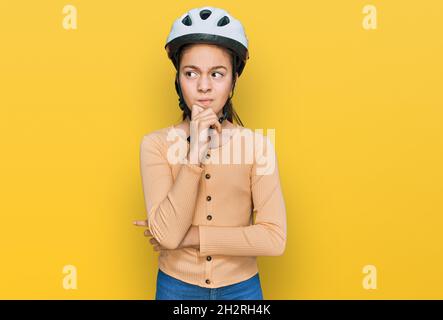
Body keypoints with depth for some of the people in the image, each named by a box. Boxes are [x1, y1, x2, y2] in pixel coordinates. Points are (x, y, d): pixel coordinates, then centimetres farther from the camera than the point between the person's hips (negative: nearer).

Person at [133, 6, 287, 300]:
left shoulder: (257, 145, -9)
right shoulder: (156, 144, -10)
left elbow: (275, 238, -16)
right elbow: (167, 235, -19)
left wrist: (190, 235, -16)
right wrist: (194, 153, -26)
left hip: (242, 288, 0)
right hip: (177, 287, 0)